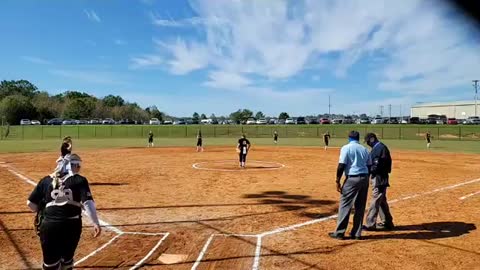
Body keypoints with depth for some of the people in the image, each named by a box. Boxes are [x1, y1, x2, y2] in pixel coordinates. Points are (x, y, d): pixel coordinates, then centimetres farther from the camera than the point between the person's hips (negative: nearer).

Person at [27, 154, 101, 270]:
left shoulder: (46, 180, 10)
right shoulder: (79, 180, 2)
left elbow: (30, 203, 11)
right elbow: (88, 202, -10)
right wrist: (96, 223, -11)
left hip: (49, 224, 1)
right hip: (71, 224, -1)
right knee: (67, 259, 19)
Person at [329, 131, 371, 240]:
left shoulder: (346, 148, -5)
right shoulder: (364, 149, 11)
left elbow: (341, 166, -13)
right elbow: (369, 166, 12)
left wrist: (338, 181, -8)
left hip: (352, 179, -6)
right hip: (364, 178, 6)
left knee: (345, 205, 1)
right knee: (360, 207, 12)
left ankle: (339, 232, 4)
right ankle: (357, 233, 18)